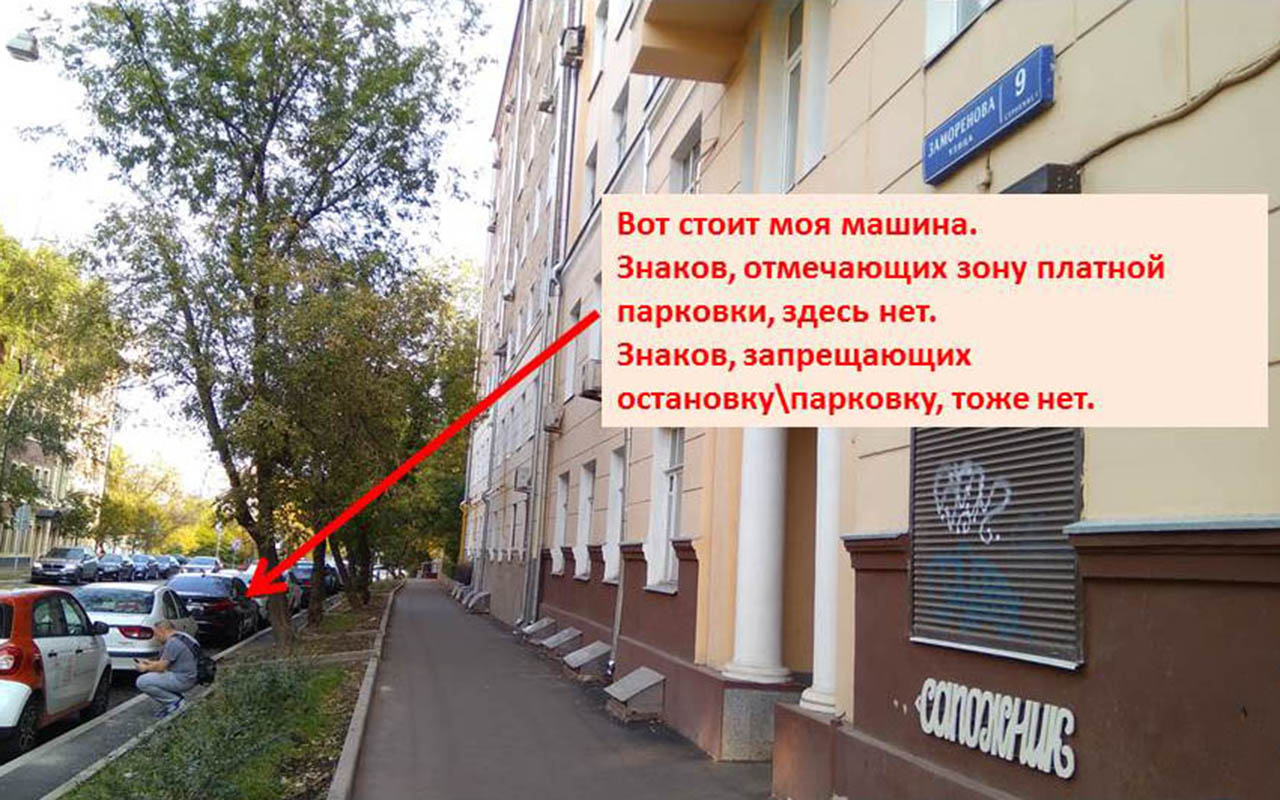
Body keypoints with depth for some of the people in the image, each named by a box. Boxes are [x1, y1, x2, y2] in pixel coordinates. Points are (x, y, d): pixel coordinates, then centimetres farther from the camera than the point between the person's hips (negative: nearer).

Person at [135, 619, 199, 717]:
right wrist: (148, 662, 22)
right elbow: (165, 662, 25)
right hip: (182, 677, 11)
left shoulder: (172, 642, -17)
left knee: (142, 682, -12)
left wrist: (146, 668, 2)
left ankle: (174, 701, -7)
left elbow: (161, 667, -15)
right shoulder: (177, 639, 16)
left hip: (181, 680, -11)